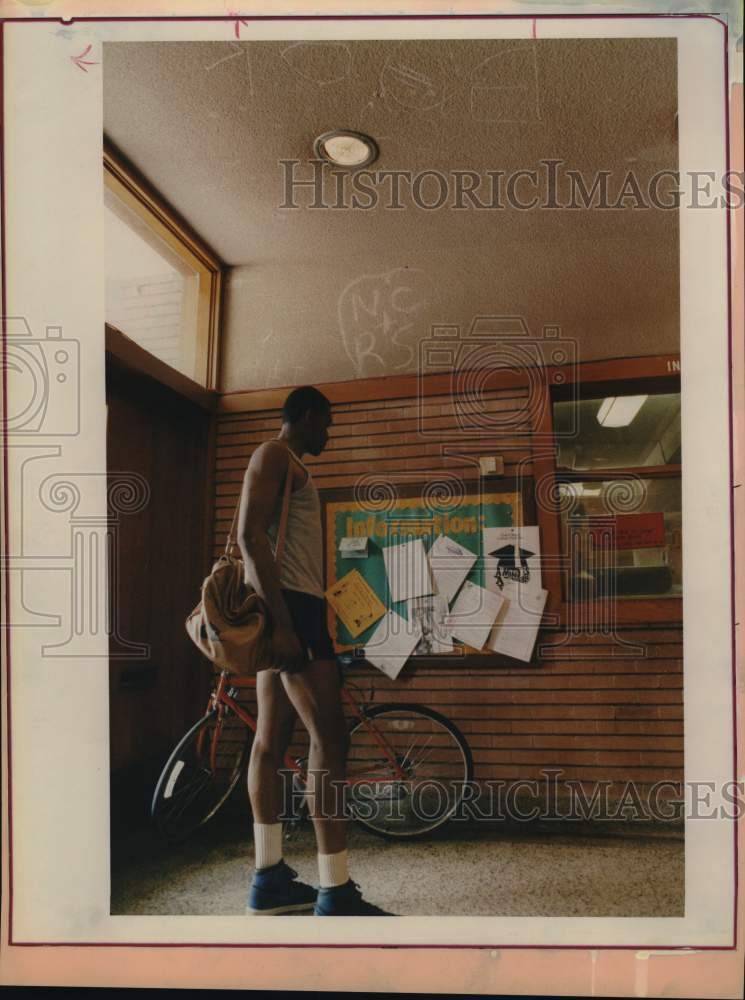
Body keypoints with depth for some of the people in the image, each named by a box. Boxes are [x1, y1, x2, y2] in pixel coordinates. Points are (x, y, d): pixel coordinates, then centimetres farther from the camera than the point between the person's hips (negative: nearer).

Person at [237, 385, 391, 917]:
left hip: (289, 610, 11)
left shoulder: (289, 463, 25)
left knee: (271, 739, 9)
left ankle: (270, 879, 15)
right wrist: (282, 623, -25)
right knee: (330, 739, -13)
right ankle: (336, 894, -11)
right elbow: (251, 535, -18)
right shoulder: (273, 454, -6)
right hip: (290, 604, -11)